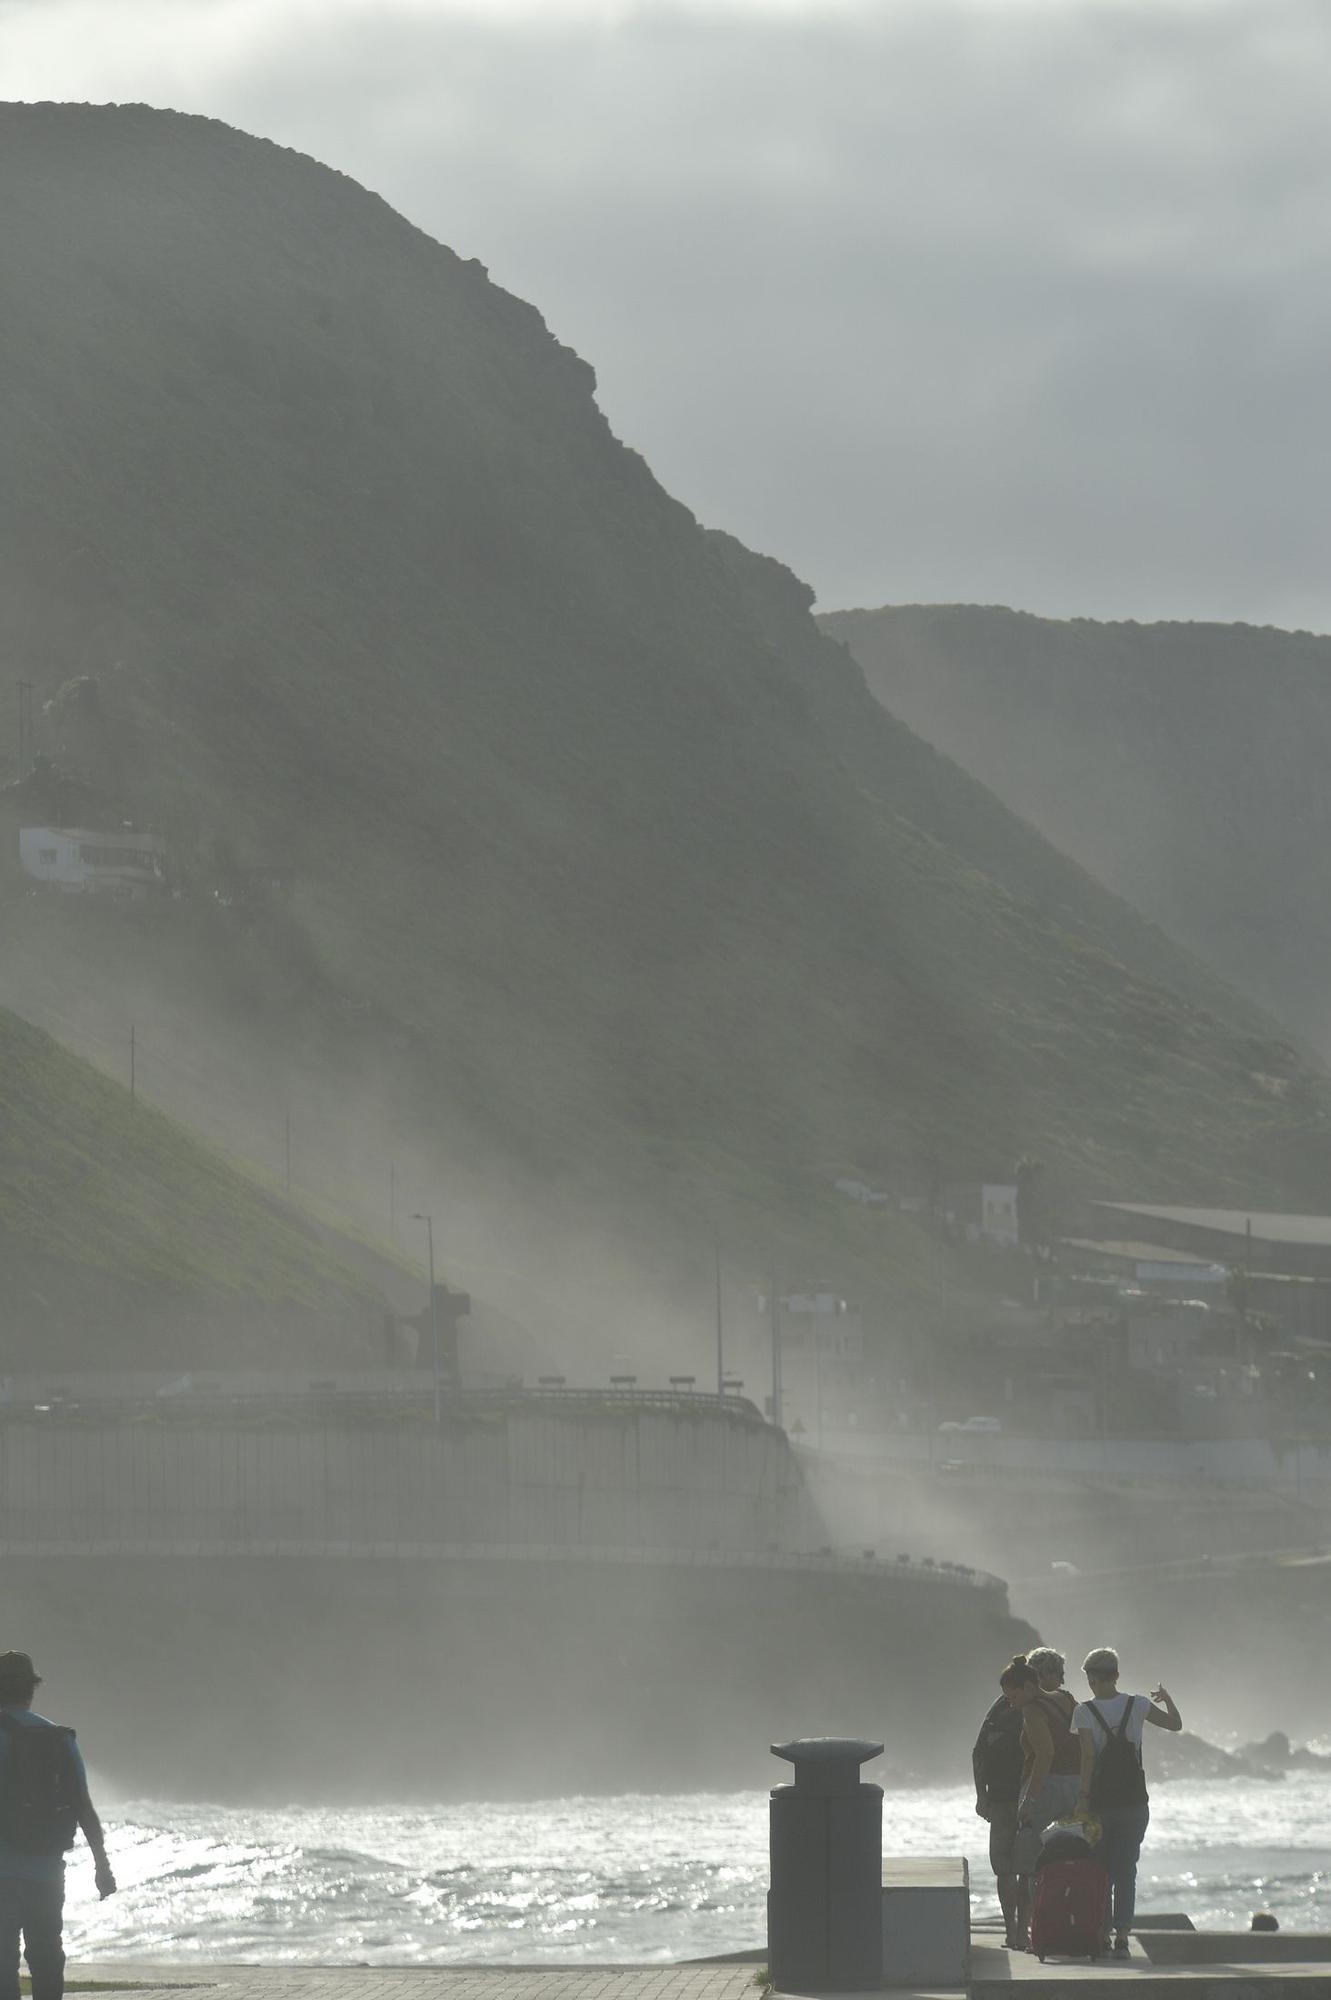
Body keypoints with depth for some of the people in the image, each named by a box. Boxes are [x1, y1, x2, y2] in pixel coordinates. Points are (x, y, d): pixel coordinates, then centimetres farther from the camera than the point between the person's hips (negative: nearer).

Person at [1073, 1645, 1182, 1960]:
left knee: (1101, 1871, 10)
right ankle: (1122, 1936, -5)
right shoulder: (1137, 1706, -1)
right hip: (1134, 1801, 2)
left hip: (1099, 1801, -2)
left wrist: (1083, 1798, -14)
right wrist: (1167, 1698, 30)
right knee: (1126, 1869, 4)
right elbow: (1175, 1723, 11)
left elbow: (1088, 1755, -15)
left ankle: (1102, 1936, 11)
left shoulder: (1085, 1712, -8)